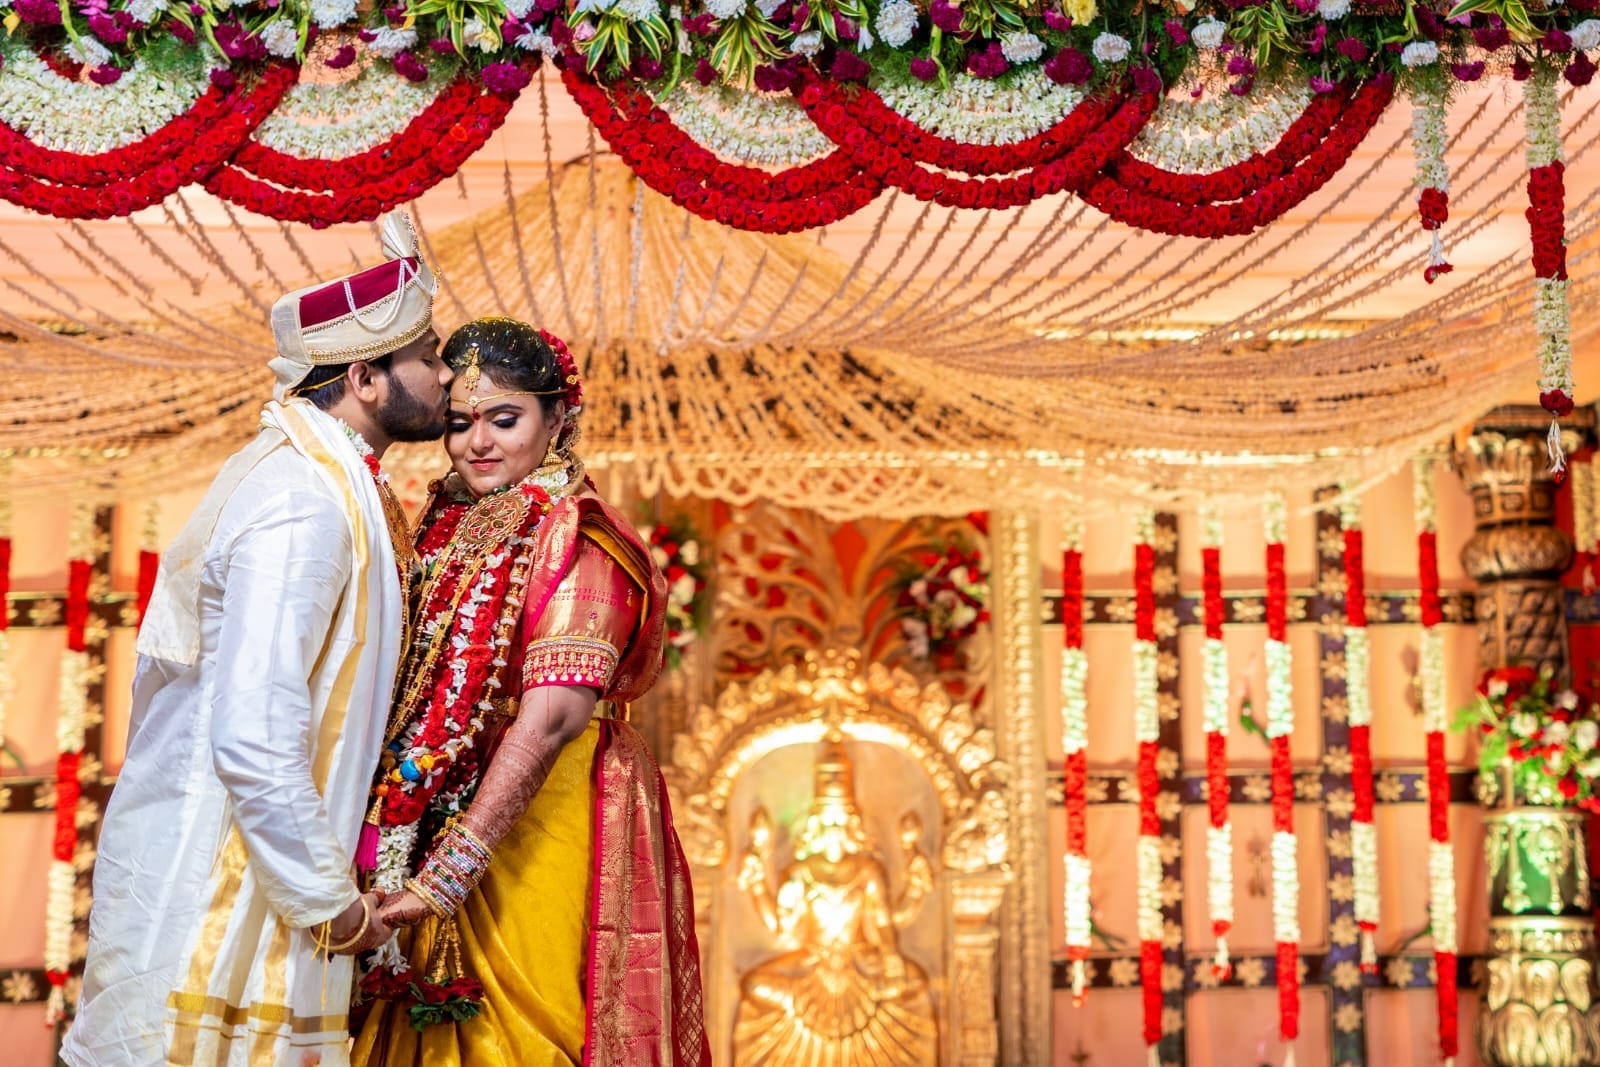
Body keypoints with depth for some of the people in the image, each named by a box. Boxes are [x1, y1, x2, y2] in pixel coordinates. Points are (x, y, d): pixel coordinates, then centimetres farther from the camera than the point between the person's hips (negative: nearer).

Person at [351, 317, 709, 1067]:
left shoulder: (574, 537, -13)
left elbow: (550, 719, -22)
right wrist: (411, 856, 2)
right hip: (442, 821, 7)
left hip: (539, 829, -7)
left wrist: (451, 869, -26)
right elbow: (416, 696, 12)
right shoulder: (451, 528, 10)